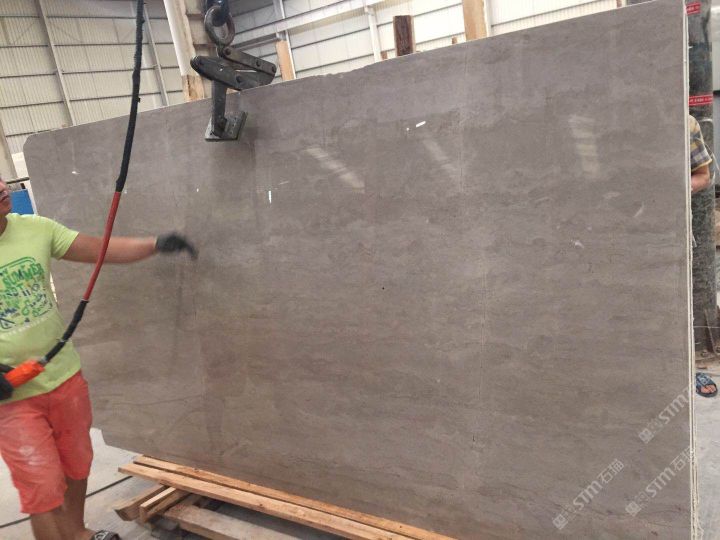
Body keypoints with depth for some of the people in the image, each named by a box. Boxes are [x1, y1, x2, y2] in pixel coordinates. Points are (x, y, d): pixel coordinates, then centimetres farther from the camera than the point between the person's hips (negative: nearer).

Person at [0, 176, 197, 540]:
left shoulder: (36, 228, -5)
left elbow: (101, 249, -2)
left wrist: (156, 243, -16)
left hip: (64, 376, 5)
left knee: (76, 467, 22)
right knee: (44, 488, 2)